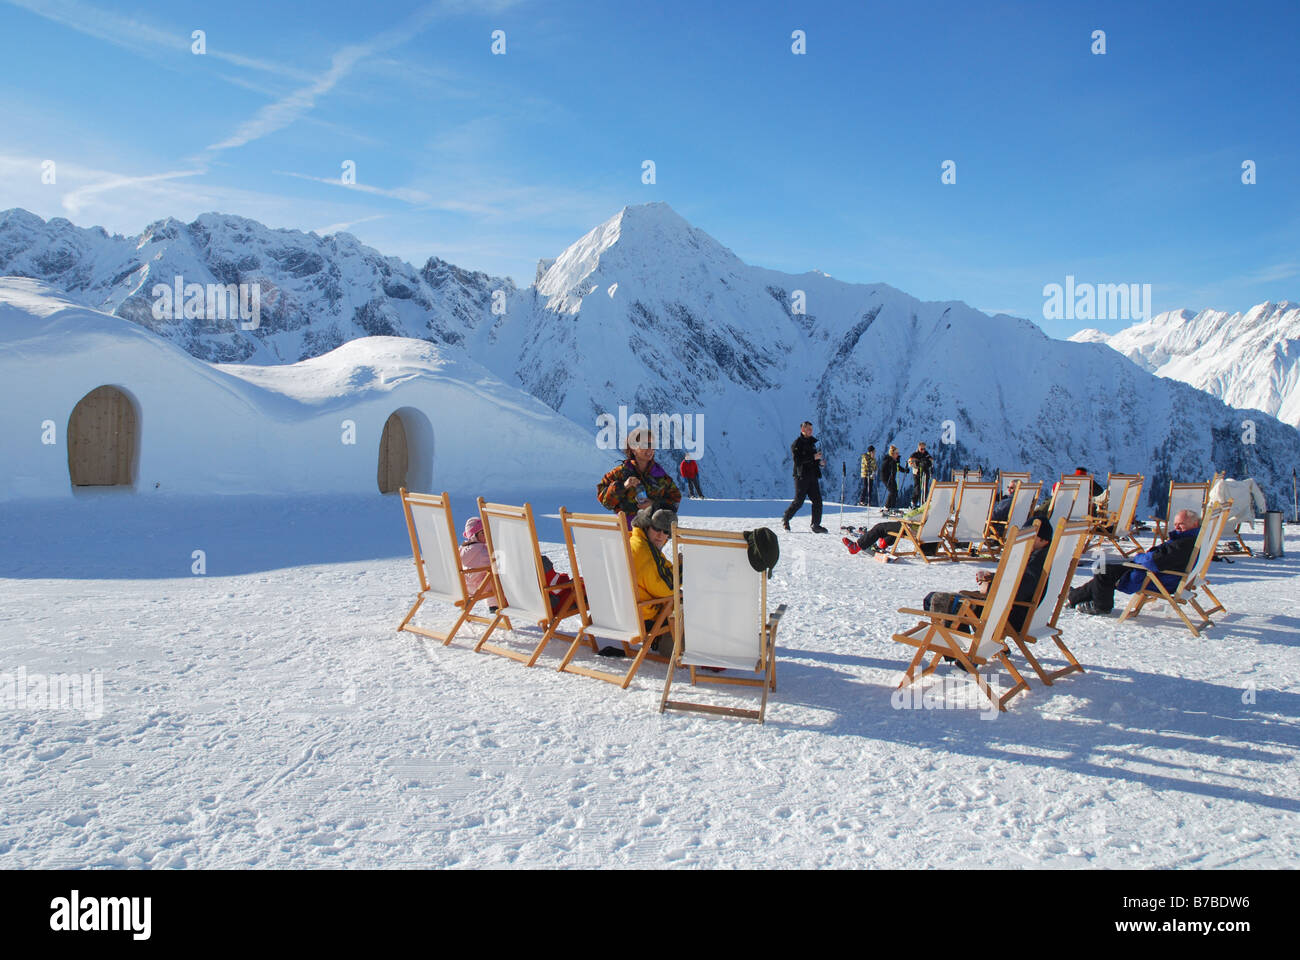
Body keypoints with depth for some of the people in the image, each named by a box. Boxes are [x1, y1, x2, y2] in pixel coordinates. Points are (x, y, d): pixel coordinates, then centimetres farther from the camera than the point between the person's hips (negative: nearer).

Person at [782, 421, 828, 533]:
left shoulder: (812, 442, 19)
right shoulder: (797, 443, -6)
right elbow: (797, 459, -19)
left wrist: (820, 461, 8)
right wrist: (813, 457, -21)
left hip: (812, 476, 7)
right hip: (801, 476, -7)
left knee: (817, 500, 0)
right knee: (799, 501, -5)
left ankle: (816, 525, 5)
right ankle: (785, 519, 14)